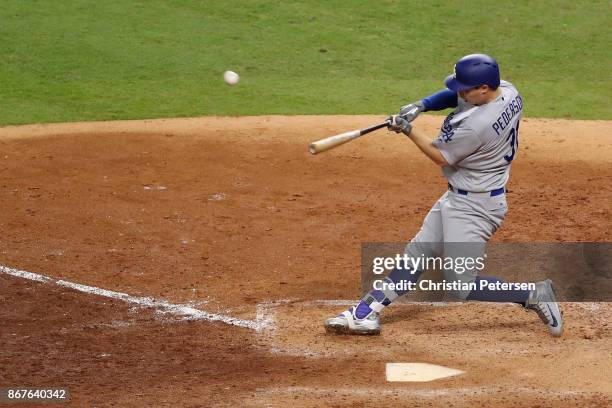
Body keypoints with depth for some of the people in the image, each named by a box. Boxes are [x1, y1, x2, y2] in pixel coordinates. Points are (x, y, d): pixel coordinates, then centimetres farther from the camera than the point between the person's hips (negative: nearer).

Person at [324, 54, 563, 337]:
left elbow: (440, 157, -14)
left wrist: (408, 130, -4)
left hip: (474, 205, -11)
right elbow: (453, 95, 10)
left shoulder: (474, 125, -31)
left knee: (462, 285, -7)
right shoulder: (507, 91, -5)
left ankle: (535, 295, 0)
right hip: (457, 198, 11)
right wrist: (421, 106, -6)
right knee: (417, 253, 12)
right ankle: (367, 312, 16)